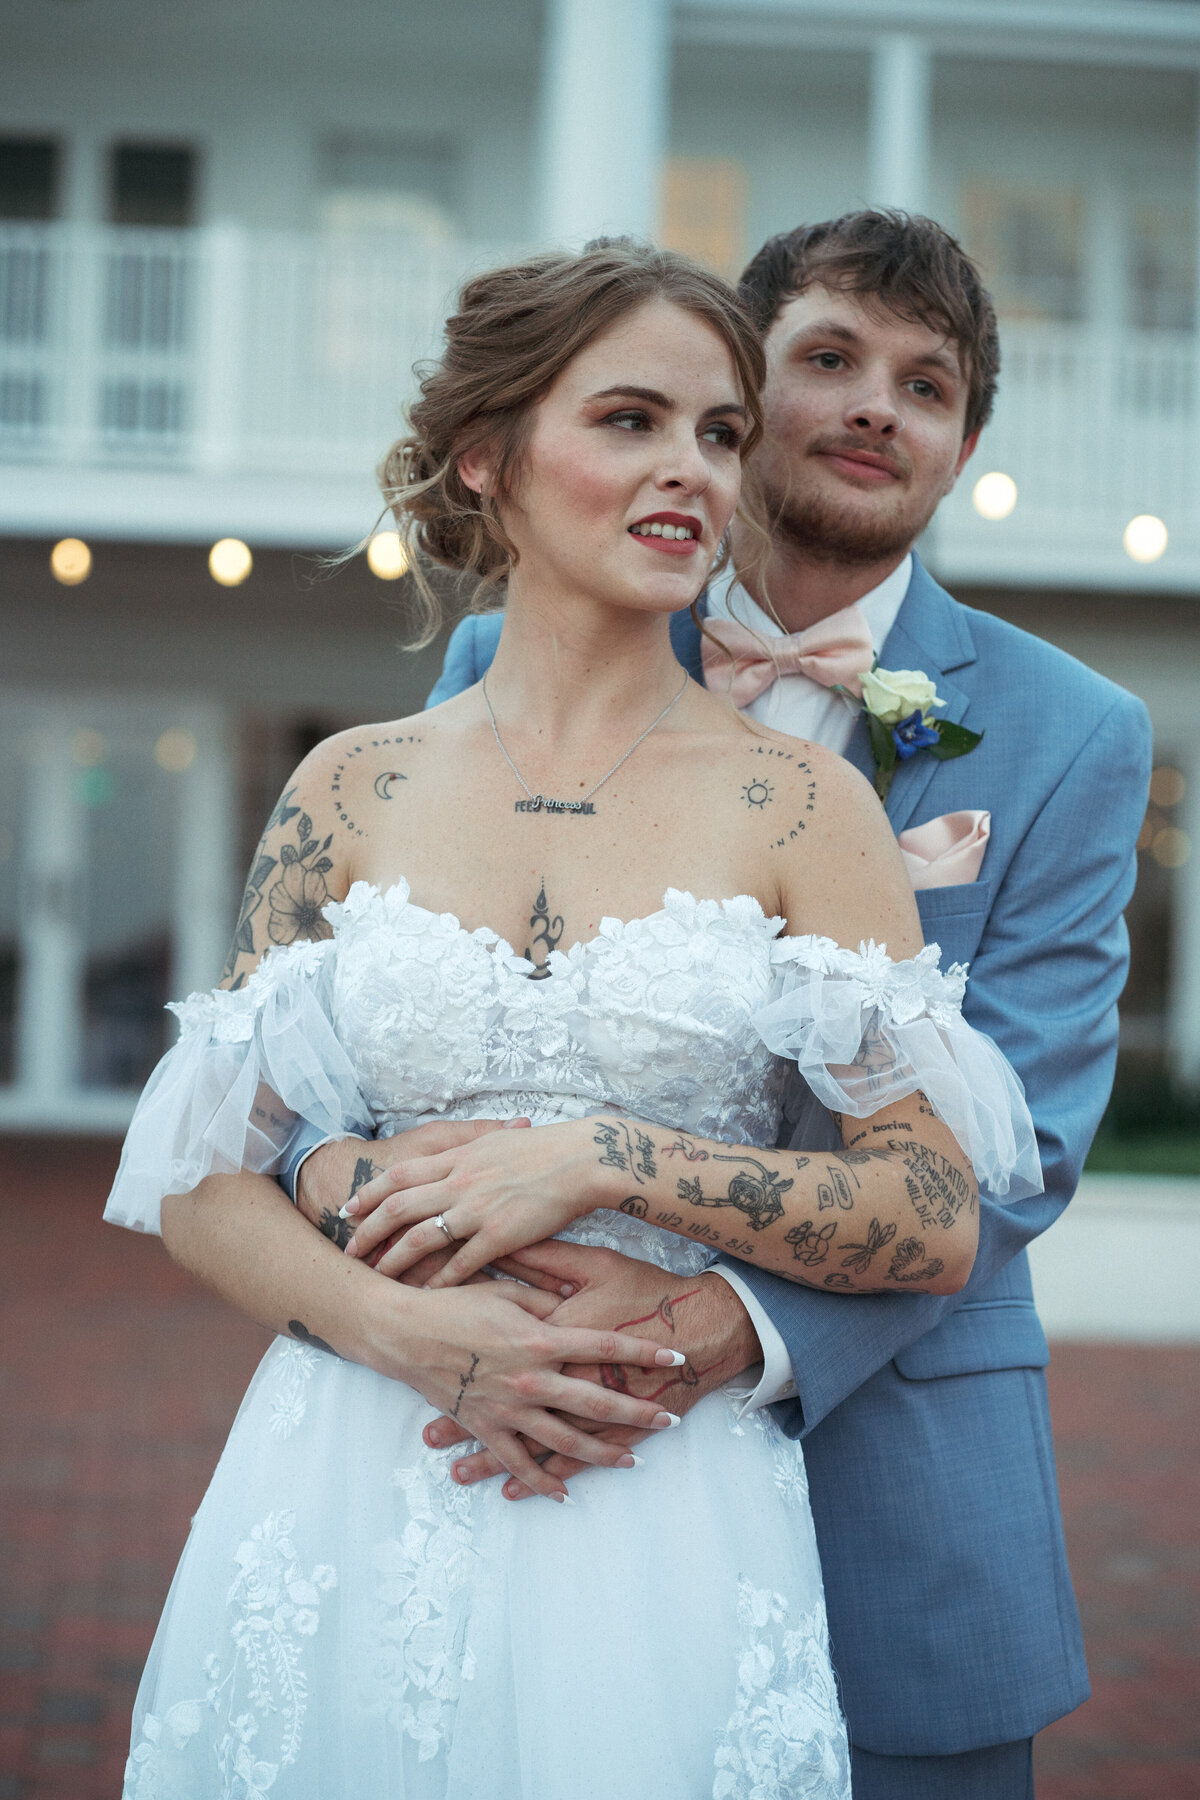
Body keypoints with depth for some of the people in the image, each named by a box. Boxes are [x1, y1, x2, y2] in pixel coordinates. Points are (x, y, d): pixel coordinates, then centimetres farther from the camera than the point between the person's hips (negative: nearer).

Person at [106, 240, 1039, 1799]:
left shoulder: (802, 807, -3)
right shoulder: (354, 789, 3)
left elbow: (939, 1223, -5)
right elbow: (203, 1171, 4)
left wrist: (611, 1161, -14)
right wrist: (406, 1328, -13)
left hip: (664, 1529, -1)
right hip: (348, 1496, 2)